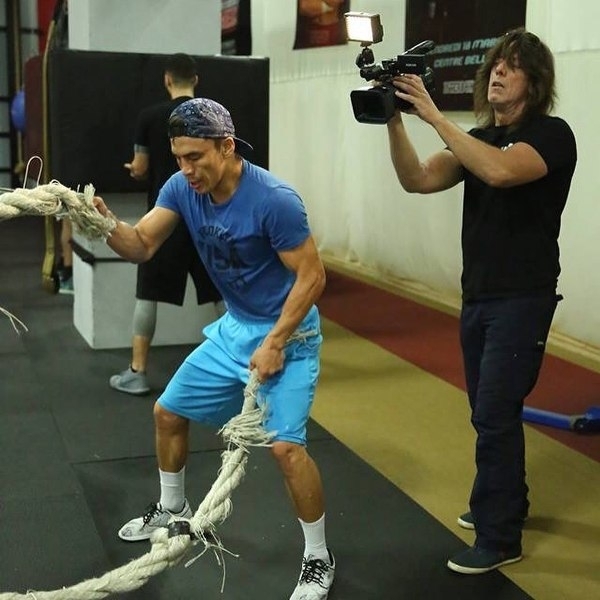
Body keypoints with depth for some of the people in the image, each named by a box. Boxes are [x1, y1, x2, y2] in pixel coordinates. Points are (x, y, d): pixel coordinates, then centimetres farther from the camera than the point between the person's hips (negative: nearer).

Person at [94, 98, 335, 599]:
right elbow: (141, 246, -10)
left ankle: (319, 559, 3)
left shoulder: (274, 200, -27)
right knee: (168, 412, 14)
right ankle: (173, 508, 40)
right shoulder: (182, 188, -8)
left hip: (287, 332, -7)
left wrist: (275, 344, -22)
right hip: (233, 328, 7)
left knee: (285, 444, -19)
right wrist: (106, 224, -31)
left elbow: (312, 277, -22)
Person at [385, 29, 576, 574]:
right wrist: (395, 121, -17)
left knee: (494, 413, -8)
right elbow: (418, 180, -4)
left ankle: (499, 539, 4)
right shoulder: (479, 139, 10)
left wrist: (434, 116, -31)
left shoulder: (552, 135, -12)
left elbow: (499, 171, -32)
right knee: (490, 412, 16)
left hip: (523, 299, -7)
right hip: (477, 297, 7)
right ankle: (504, 503, 34)